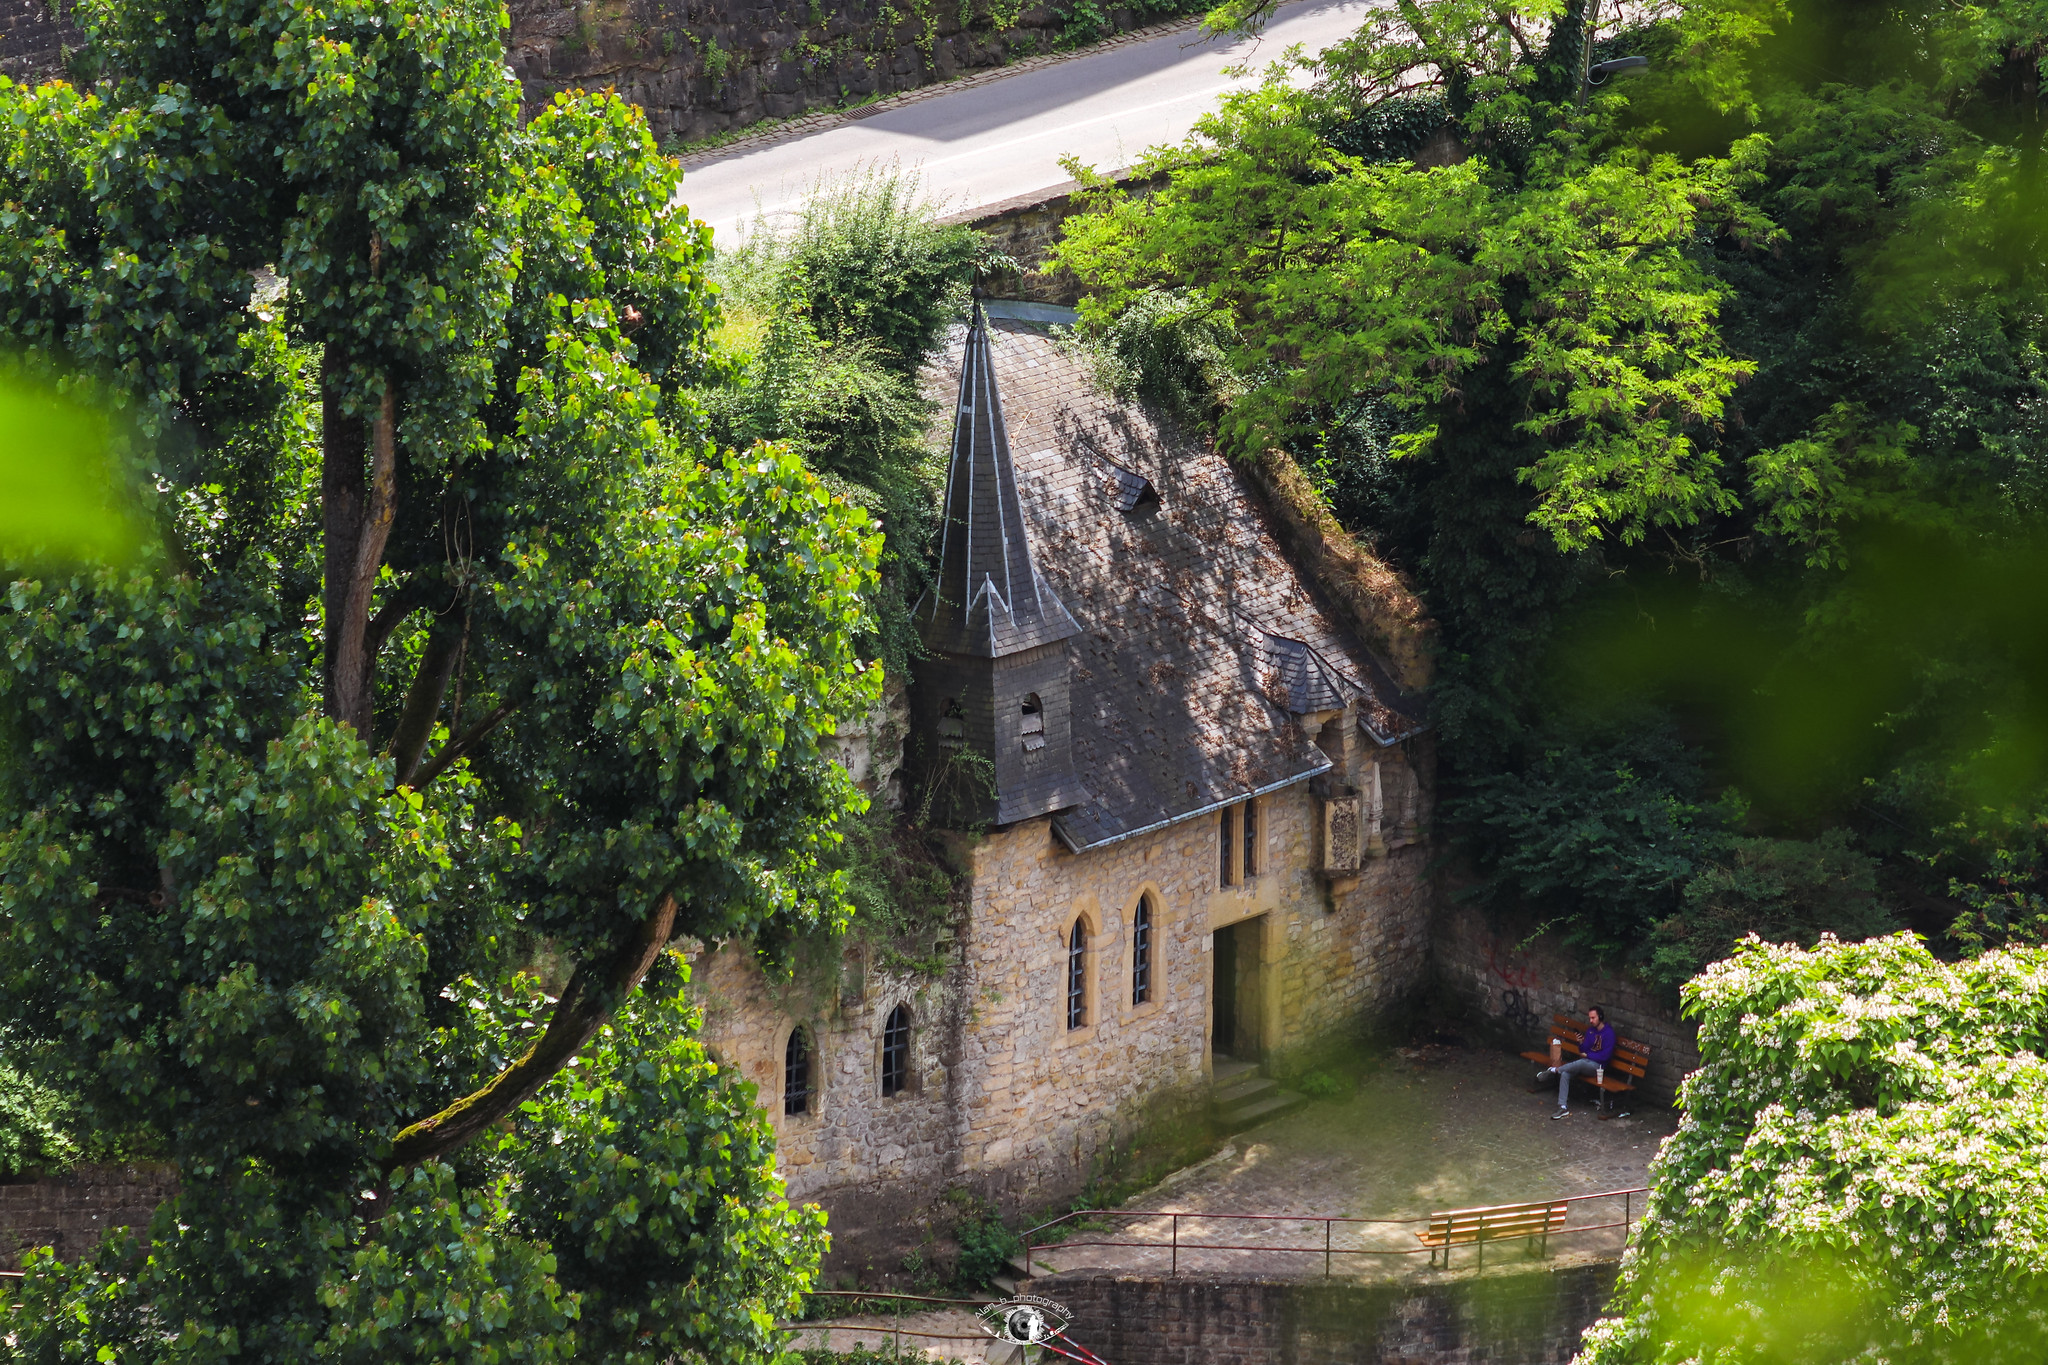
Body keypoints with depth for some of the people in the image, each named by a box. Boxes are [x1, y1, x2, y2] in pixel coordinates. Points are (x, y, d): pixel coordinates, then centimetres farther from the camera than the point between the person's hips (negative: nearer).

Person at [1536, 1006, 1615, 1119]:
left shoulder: (1608, 1032, -10)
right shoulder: (1591, 1030, 11)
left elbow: (1605, 1056, -14)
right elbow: (1583, 1050, 12)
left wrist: (1587, 1055, -7)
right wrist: (1581, 1043, -9)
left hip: (1598, 1066, -6)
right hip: (1586, 1061, 6)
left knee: (1581, 1063, -40)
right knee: (1565, 1074, -22)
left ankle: (1554, 1070, -23)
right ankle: (1563, 1107, -25)